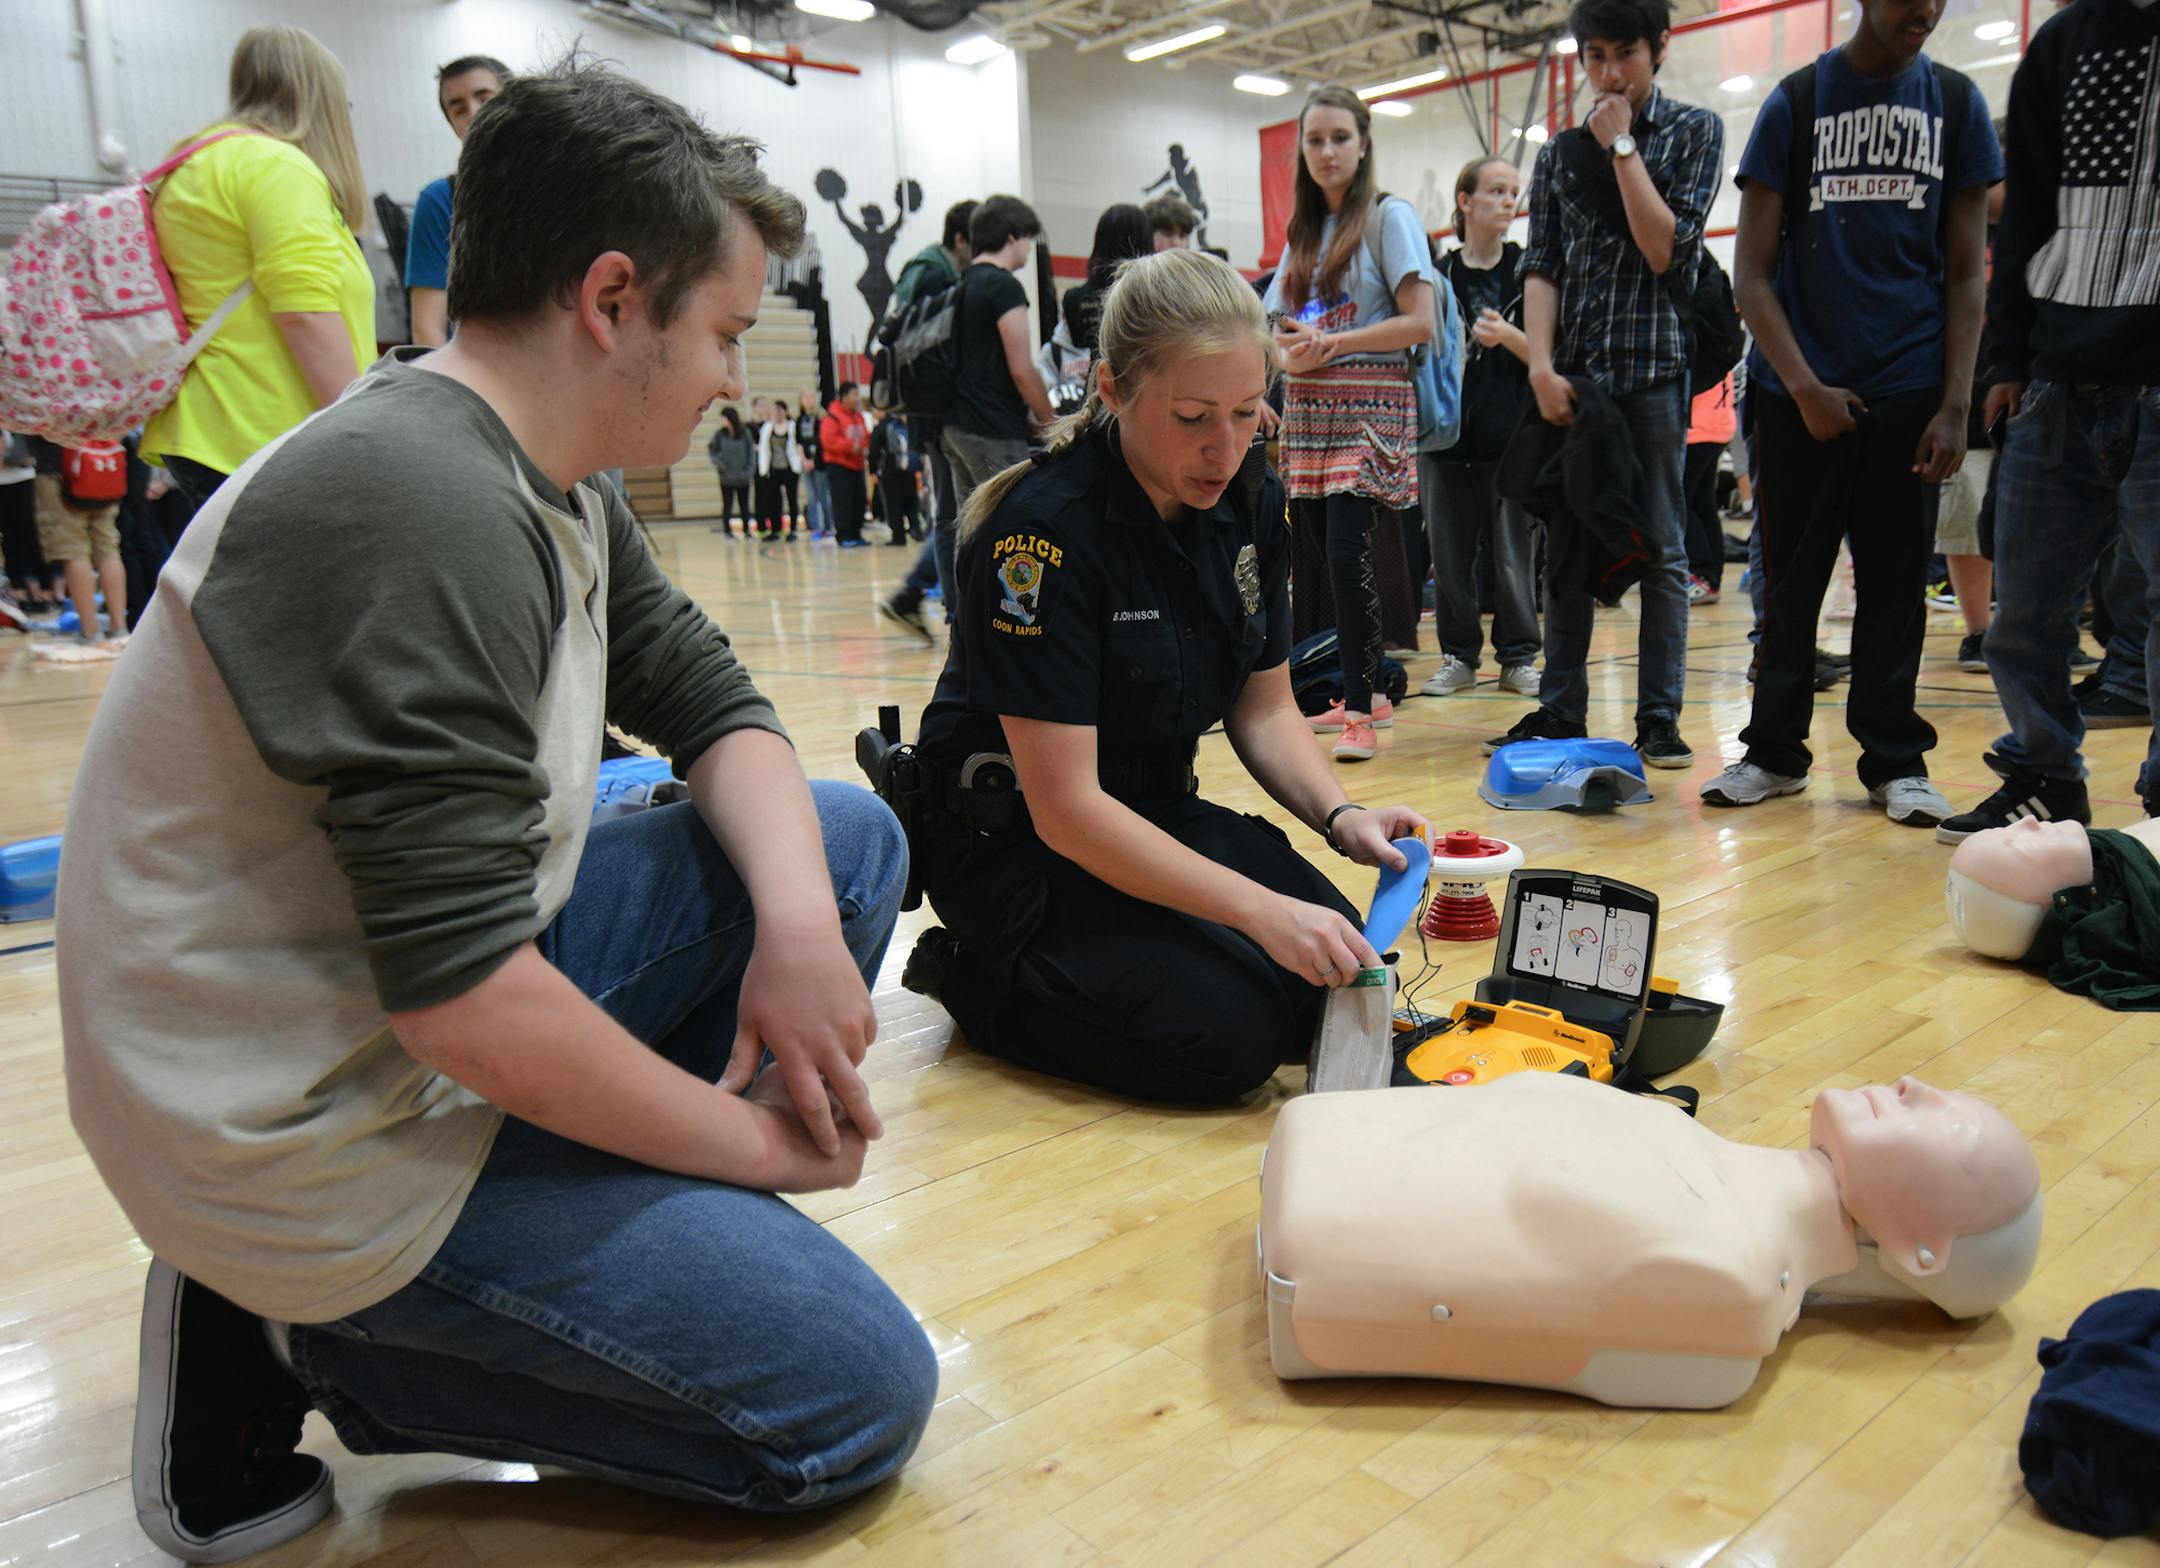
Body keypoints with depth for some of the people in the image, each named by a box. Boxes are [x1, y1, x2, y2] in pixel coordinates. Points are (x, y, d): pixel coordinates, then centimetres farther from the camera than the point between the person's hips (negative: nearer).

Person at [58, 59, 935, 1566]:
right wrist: (749, 1139, -15)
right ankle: (292, 1345, 1)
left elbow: (714, 704, 10)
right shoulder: (423, 509, -28)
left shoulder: (551, 481, 4)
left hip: (427, 1005, 9)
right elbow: (461, 1003, -30)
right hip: (319, 1134, -9)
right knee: (860, 1396, -5)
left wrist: (798, 927, -10)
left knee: (846, 840, 9)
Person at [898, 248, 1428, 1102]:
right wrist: (1262, 911, -31)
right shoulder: (1045, 527, -25)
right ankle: (974, 979, 0)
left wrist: (1339, 816, -13)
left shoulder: (1251, 502, -4)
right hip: (1018, 841, -7)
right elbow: (1065, 807, -26)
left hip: (1156, 813, 7)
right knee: (1230, 1033, -23)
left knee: (1340, 982, -11)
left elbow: (1263, 708, 7)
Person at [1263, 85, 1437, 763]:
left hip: (1368, 405, -6)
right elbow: (1278, 326, 16)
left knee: (1347, 555, -15)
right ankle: (1365, 692, 18)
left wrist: (1331, 343, -13)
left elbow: (1420, 323, -10)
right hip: (1307, 407, 6)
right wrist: (1292, 350, -7)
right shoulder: (1303, 230, 18)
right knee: (1332, 557, 6)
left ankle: (1360, 712, -11)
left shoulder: (1390, 216, -1)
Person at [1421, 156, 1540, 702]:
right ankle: (1458, 655, 16)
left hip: (1511, 435, -2)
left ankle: (1518, 656, 13)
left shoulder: (1529, 270, 4)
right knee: (1449, 552, 4)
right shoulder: (1439, 274, 8)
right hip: (1446, 432, 2)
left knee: (1513, 554, 0)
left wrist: (1508, 336, -18)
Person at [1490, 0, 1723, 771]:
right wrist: (1541, 364, -8)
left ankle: (1659, 718, 3)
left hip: (1654, 365, -3)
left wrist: (1622, 148, -6)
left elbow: (1667, 250, -7)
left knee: (1660, 546, -2)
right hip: (1574, 368, 3)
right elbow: (1540, 265, 6)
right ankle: (1560, 710, 10)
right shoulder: (1560, 151, 13)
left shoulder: (1693, 131, 5)